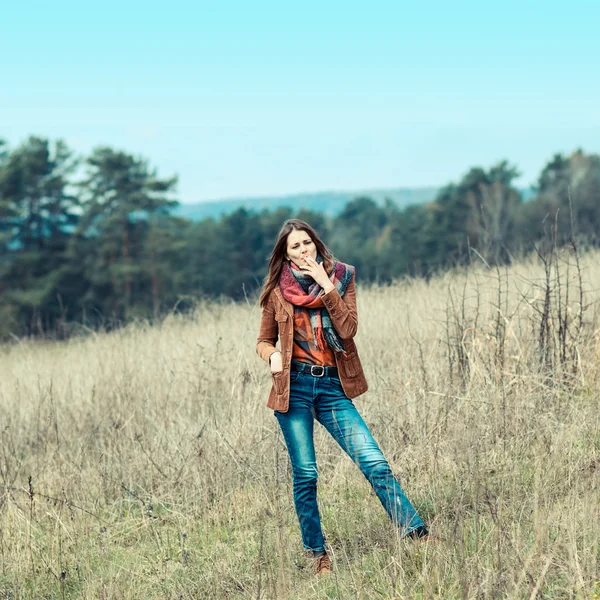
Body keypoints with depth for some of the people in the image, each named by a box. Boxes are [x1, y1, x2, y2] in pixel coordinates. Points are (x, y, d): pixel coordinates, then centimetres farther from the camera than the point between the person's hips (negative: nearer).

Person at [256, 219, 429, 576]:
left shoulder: (341, 278, 4)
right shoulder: (278, 291, 5)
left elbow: (348, 329, -10)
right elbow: (264, 340, 14)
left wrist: (326, 286, -16)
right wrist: (273, 355, -9)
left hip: (332, 386, 0)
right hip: (294, 385, 0)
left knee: (374, 462, -9)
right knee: (305, 474, -1)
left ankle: (417, 534, -6)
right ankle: (318, 556, 12)